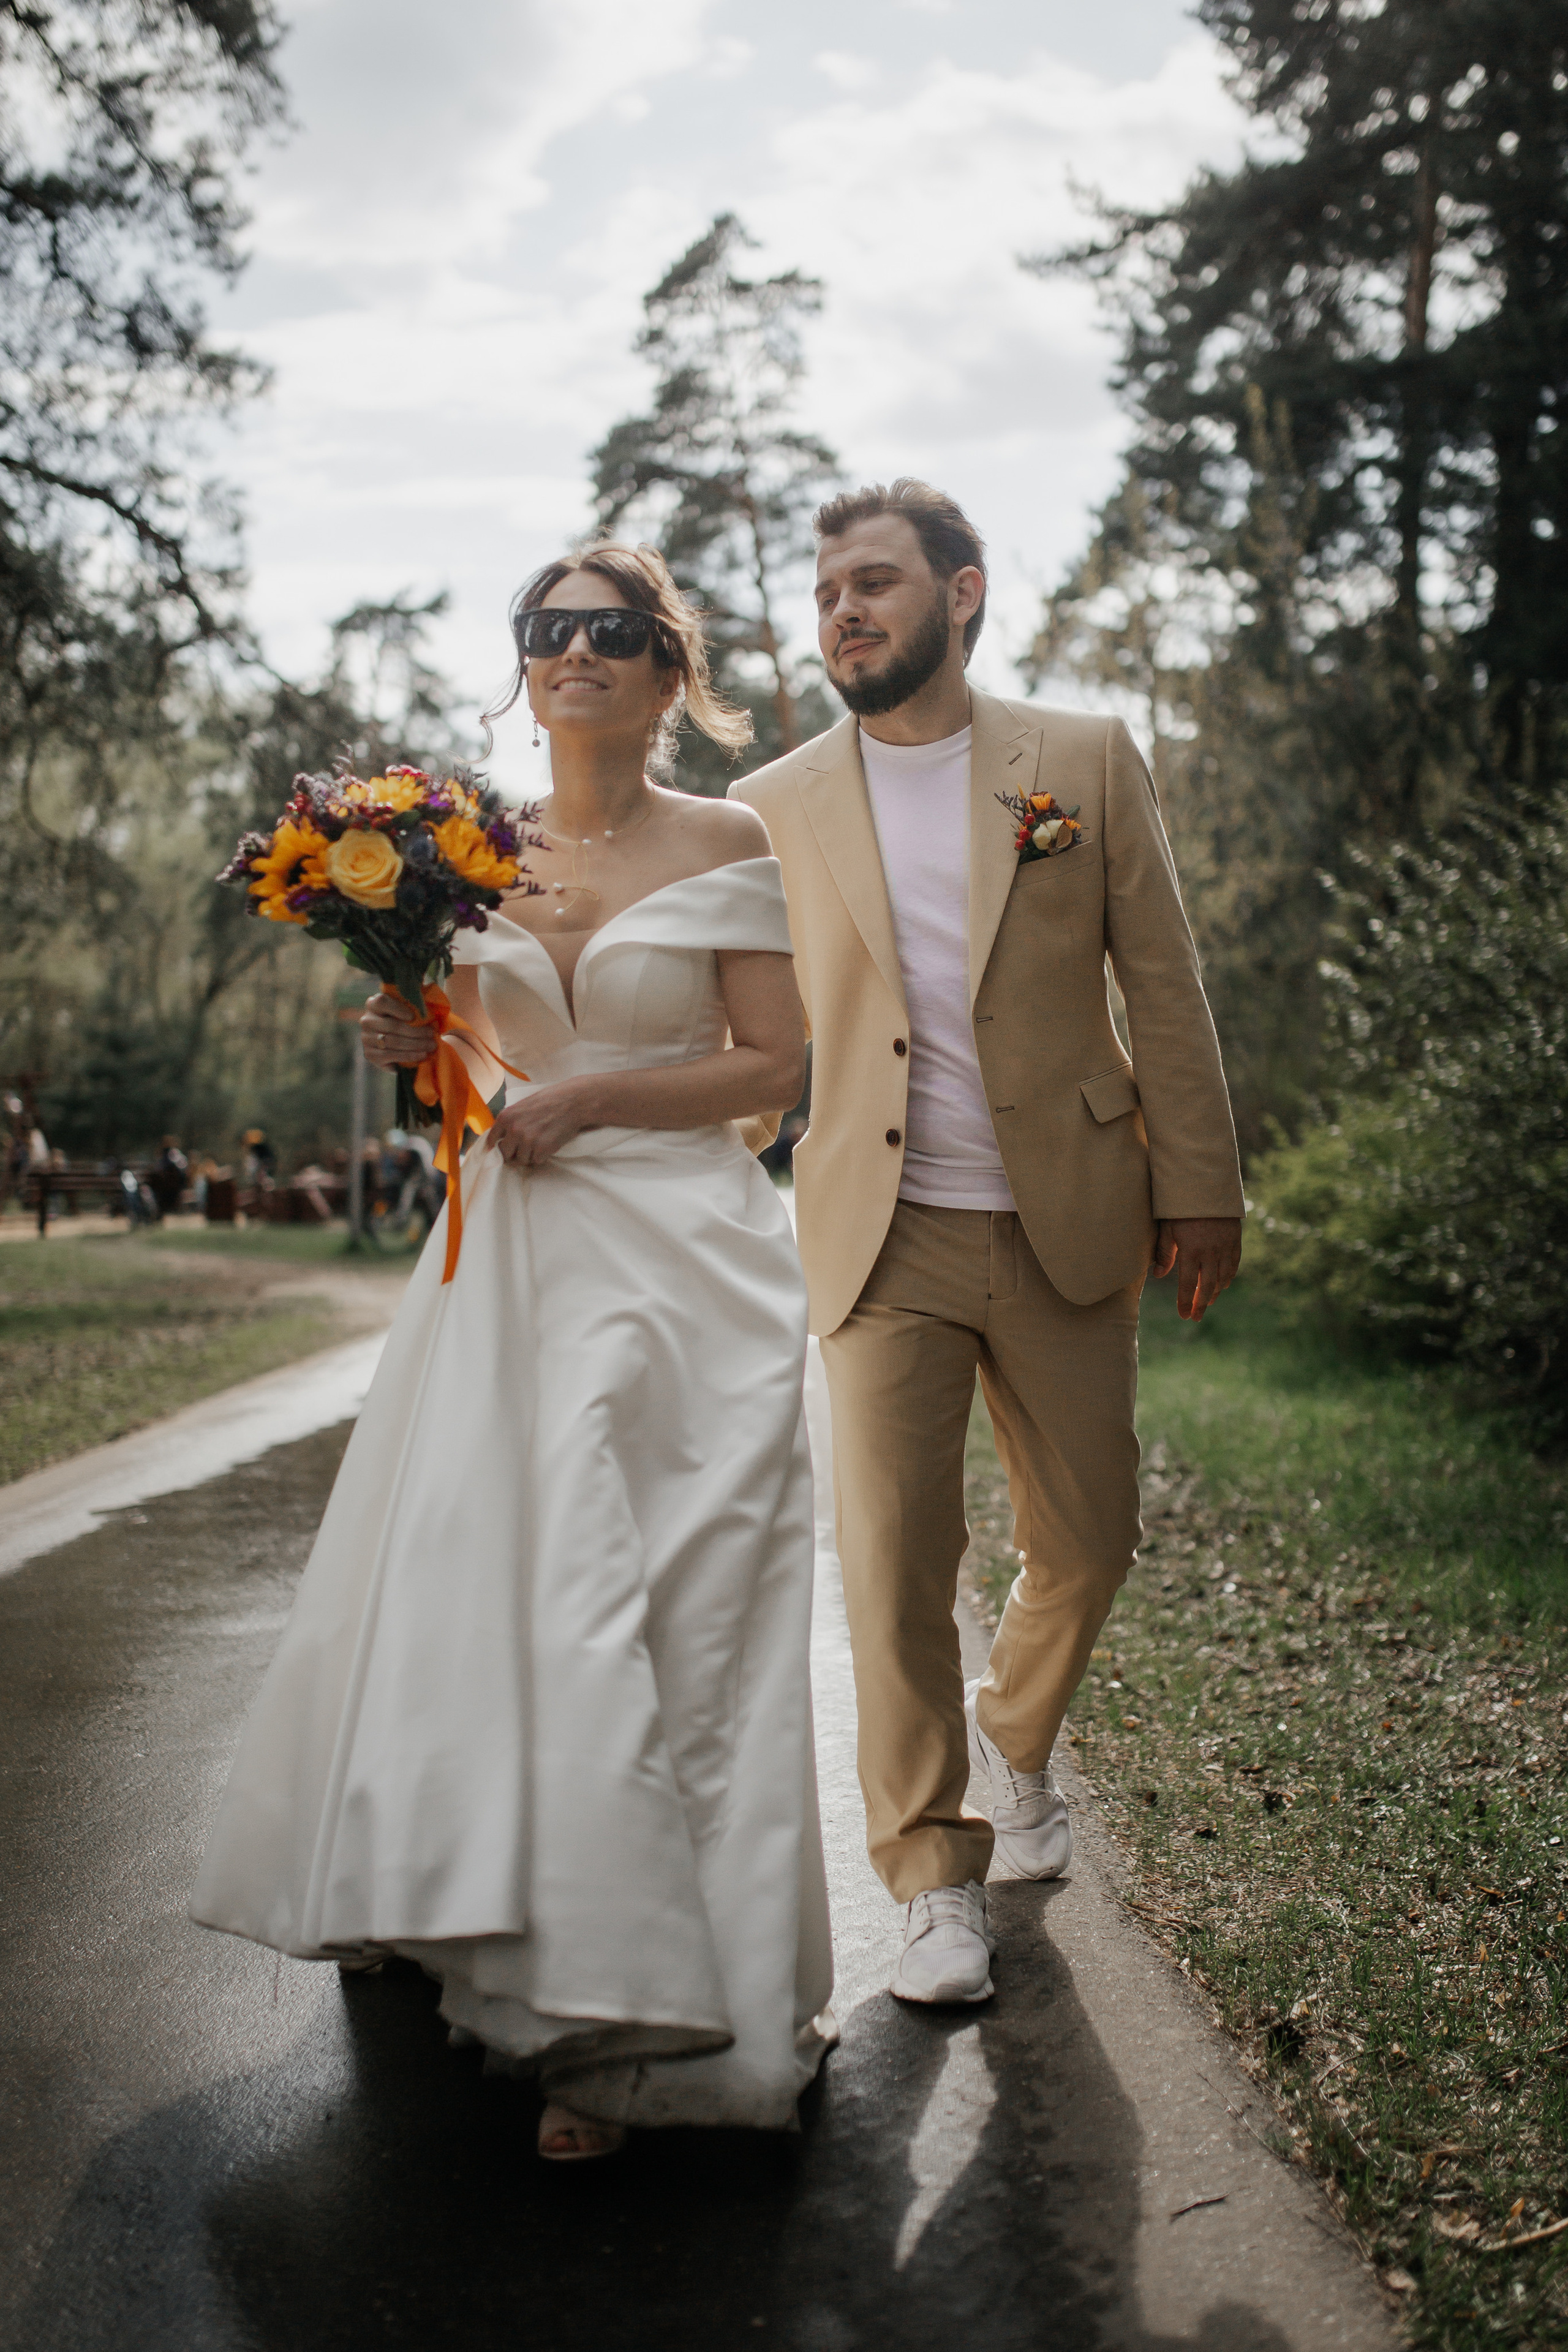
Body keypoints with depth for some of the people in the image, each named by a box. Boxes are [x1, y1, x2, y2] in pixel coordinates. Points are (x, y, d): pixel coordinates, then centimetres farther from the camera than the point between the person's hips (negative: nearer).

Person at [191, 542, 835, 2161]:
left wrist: (587, 1099, -12)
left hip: (680, 1260, -4)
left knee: (662, 1617, -7)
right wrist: (414, 1048, -3)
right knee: (469, 1580, 3)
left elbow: (777, 1066, -3)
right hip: (510, 1255, 4)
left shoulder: (728, 845, 0)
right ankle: (496, 1925, 26)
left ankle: (627, 2019, 1)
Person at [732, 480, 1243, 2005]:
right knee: (895, 1561, -5)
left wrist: (1200, 1184, -2)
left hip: (1064, 1227, 1)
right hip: (881, 1238, 0)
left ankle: (1015, 1739, 41)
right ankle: (934, 1876, 11)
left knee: (1087, 1540, 10)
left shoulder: (1086, 761, 3)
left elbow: (1163, 985, 2)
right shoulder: (775, 806, 5)